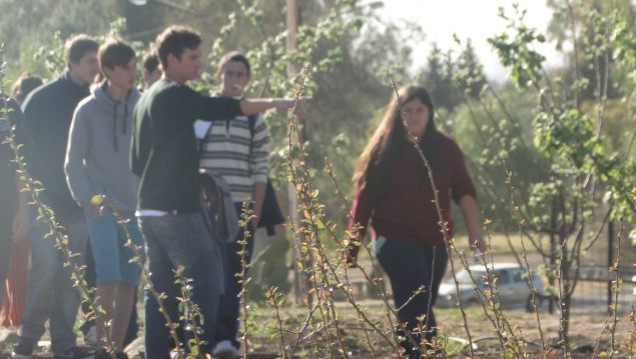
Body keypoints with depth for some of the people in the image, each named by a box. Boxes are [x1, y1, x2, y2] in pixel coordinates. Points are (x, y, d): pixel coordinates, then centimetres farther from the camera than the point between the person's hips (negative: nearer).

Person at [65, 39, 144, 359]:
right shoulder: (88, 110, -3)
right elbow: (73, 163, 1)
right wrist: (88, 201, -9)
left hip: (136, 209, 3)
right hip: (103, 209, -3)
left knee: (129, 282, 4)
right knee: (108, 278, -14)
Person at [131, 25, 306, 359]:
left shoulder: (147, 99, 19)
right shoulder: (175, 95, -10)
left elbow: (137, 161, 24)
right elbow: (219, 108, -26)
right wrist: (274, 103, -26)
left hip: (149, 209, 10)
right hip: (176, 210, -10)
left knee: (162, 288, 9)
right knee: (204, 285, -8)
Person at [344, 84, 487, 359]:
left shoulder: (445, 148, 6)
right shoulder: (383, 150, 0)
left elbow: (463, 191, 1)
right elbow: (364, 199, 0)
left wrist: (473, 231, -12)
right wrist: (352, 247, -2)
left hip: (436, 243, 3)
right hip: (396, 240, -3)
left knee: (416, 313, 9)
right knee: (419, 309, -14)